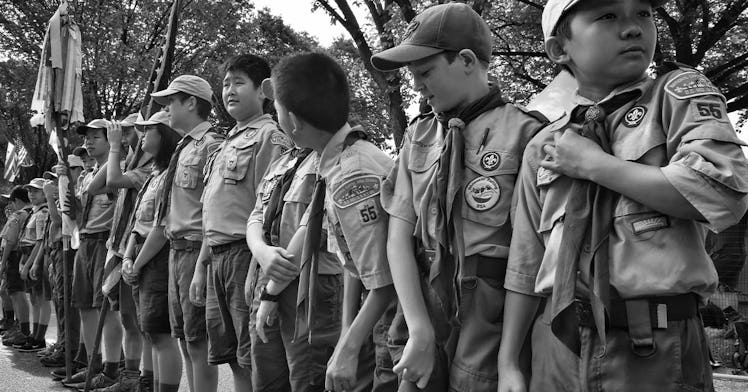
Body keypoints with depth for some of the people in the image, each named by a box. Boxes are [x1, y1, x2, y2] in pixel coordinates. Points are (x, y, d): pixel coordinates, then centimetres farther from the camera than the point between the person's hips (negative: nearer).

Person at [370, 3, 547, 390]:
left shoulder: (522, 133, -9)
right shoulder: (418, 135, 8)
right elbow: (399, 237, 3)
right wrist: (419, 330, -8)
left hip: (492, 317, -4)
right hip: (422, 305, 4)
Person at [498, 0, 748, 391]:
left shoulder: (679, 92, -1)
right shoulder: (543, 147, 8)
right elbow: (525, 264, 10)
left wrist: (593, 164, -10)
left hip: (658, 348, -3)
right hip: (558, 347, 3)